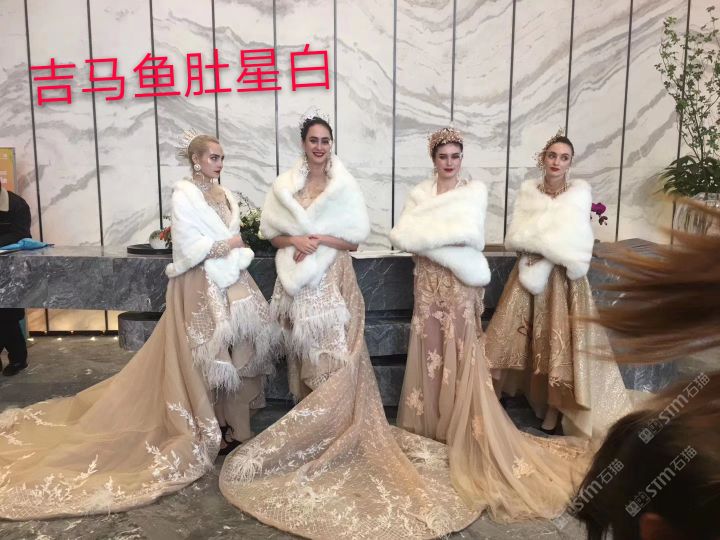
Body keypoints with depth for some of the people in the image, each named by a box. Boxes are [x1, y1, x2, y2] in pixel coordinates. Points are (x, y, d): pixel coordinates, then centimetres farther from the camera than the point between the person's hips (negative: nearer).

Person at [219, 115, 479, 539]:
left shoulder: (345, 185, 0)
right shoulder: (286, 185, 8)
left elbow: (355, 238, -2)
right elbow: (271, 232, 9)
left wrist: (319, 239, -15)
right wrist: (294, 240, -11)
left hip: (333, 281, -3)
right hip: (298, 281, 3)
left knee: (335, 353, -5)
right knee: (305, 353, 7)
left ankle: (334, 433, 4)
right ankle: (309, 425, 20)